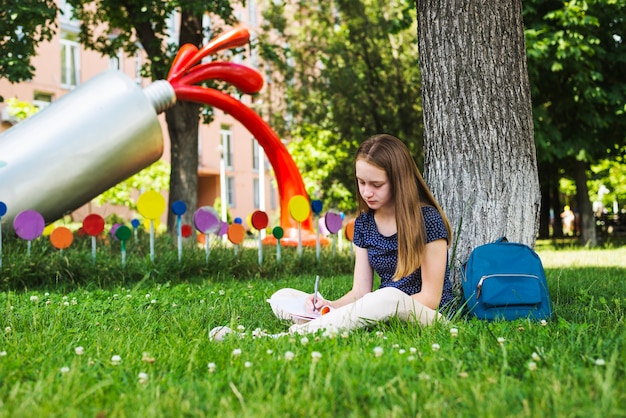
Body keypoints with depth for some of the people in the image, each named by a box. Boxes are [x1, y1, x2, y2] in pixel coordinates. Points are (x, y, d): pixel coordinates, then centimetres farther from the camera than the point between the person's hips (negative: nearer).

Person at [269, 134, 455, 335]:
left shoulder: (427, 219, -9)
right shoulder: (364, 223, 8)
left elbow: (430, 297, -11)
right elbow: (360, 291, 5)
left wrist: (372, 309, -22)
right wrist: (330, 306, -17)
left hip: (427, 315, -6)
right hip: (380, 315, 6)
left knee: (388, 297, -44)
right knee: (281, 298, -7)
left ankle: (297, 332, -36)